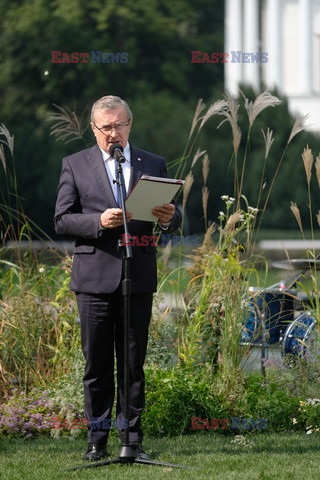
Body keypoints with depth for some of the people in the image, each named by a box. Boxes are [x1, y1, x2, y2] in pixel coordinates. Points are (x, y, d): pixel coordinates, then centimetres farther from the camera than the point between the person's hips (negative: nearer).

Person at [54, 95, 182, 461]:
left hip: (139, 278, 1)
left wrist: (169, 218, -15)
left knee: (133, 364, 4)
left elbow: (172, 219, 10)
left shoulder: (153, 165, 11)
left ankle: (133, 439, 7)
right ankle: (96, 440, 7)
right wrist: (99, 221, -16)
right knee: (97, 365, 2)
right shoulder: (75, 165, 6)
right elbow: (61, 220, 0)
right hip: (94, 277, -1)